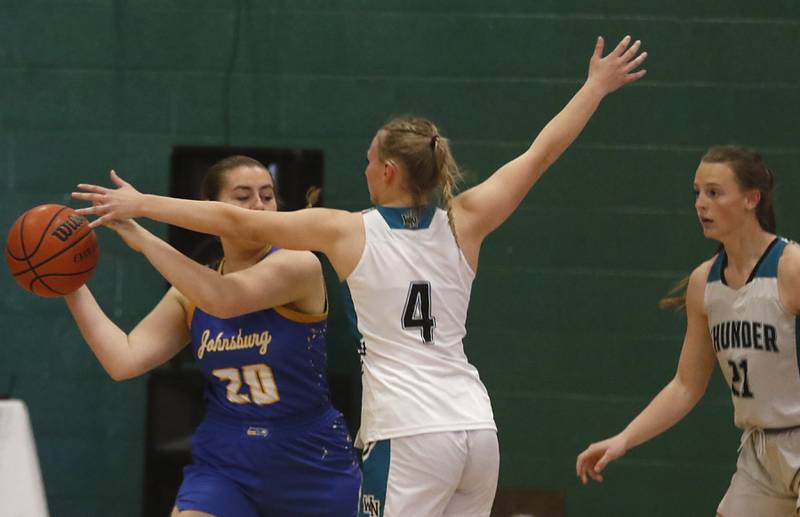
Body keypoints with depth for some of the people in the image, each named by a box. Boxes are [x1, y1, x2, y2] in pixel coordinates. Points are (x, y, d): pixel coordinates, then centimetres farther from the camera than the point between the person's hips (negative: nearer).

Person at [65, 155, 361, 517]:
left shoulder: (299, 266, -14)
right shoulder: (190, 293, 3)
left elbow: (223, 300, -32)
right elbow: (124, 360, -5)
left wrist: (142, 237, -32)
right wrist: (74, 288, -10)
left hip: (313, 465, -3)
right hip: (224, 465, 3)